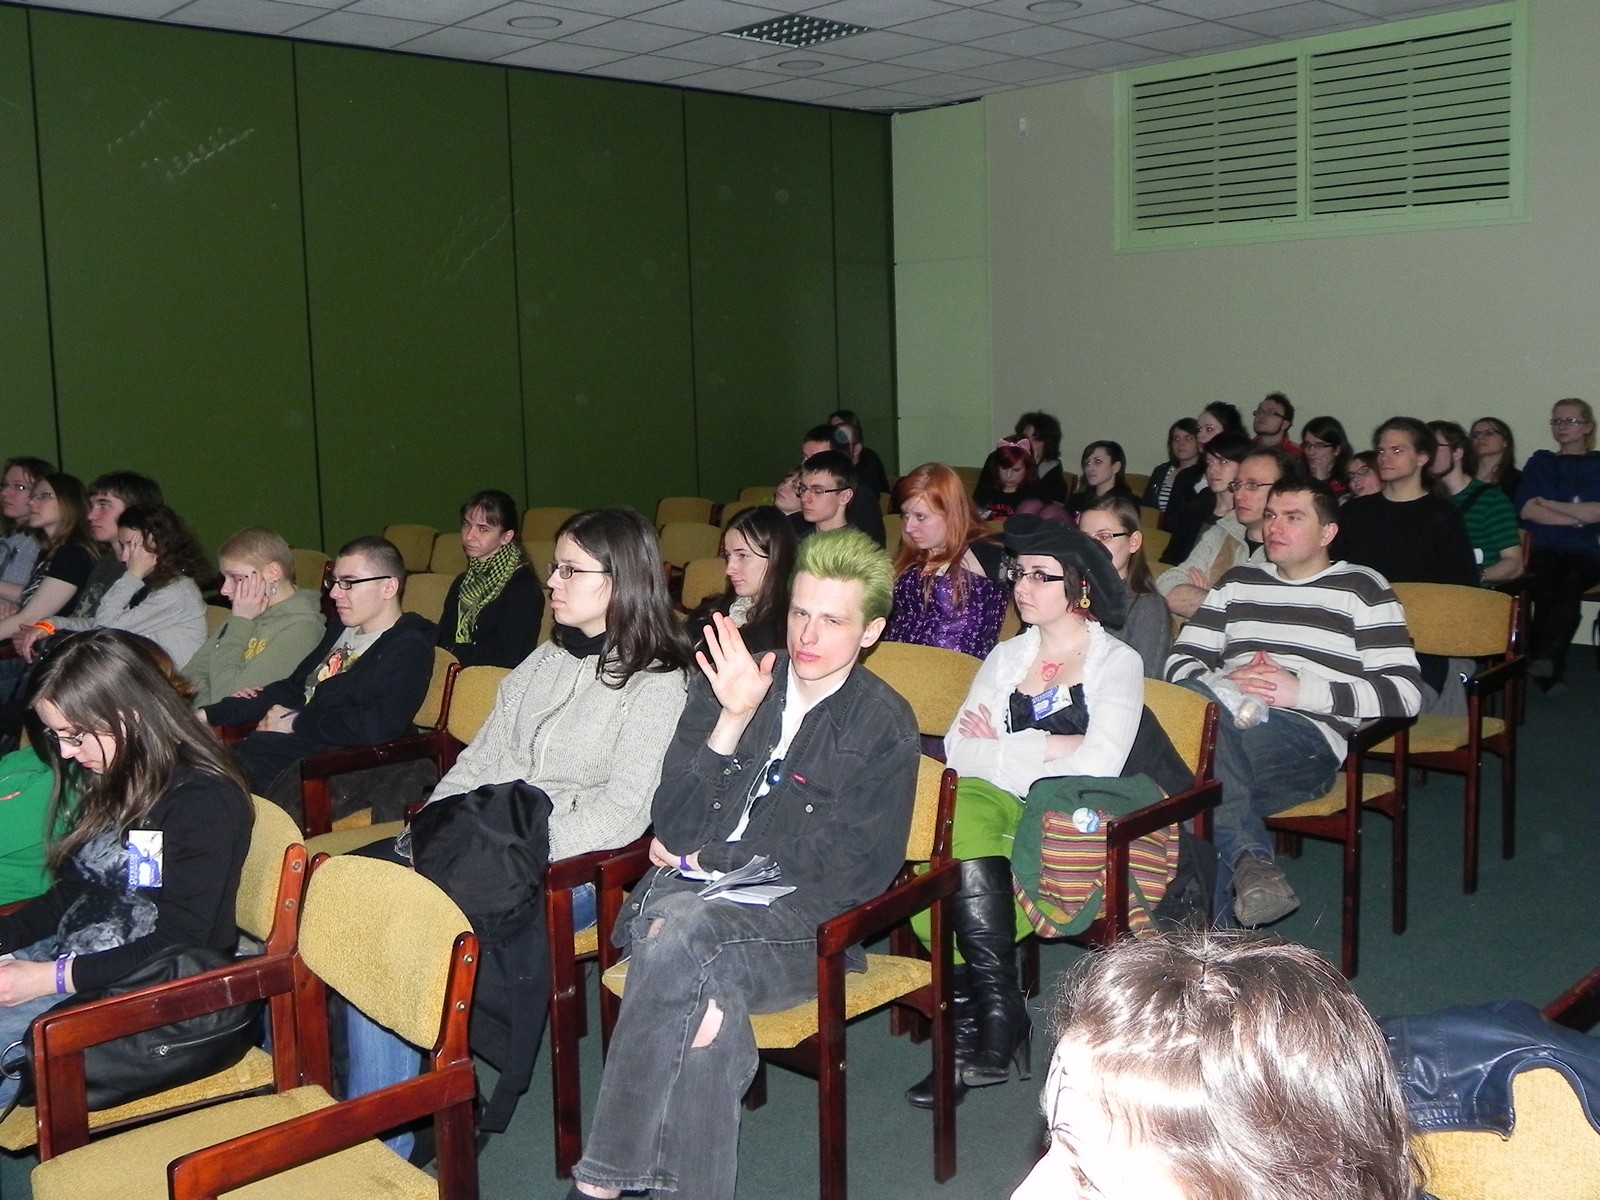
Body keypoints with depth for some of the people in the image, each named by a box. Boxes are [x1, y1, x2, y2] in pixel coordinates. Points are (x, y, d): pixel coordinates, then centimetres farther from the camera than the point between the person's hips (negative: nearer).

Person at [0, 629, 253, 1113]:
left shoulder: (205, 800, -18)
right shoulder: (109, 784, 10)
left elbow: (179, 945, -20)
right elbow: (74, 892, 17)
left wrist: (51, 978, -23)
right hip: (78, 955, 9)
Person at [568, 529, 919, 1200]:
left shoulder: (886, 727, 4)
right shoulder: (731, 681, 11)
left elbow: (847, 872, -3)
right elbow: (673, 828, 4)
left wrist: (703, 859, -2)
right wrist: (731, 721, -10)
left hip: (798, 924, -2)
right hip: (692, 897, 2)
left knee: (679, 935, -33)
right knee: (704, 1000, -34)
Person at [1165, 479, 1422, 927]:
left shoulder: (1362, 589, 14)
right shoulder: (1238, 581, 27)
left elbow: (1405, 692, 3)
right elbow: (1181, 660, 18)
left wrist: (1301, 691, -8)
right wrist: (1221, 685, -5)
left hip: (1308, 738, -4)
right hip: (1226, 718, 4)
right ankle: (1250, 857, -33)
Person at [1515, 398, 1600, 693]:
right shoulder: (1540, 462, 23)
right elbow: (1526, 510, 5)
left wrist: (1547, 503, 2)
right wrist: (1576, 517, -2)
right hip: (1542, 550, 1)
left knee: (1570, 581, -38)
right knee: (1546, 583, -35)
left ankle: (1544, 658, -50)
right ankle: (1550, 669, -38)